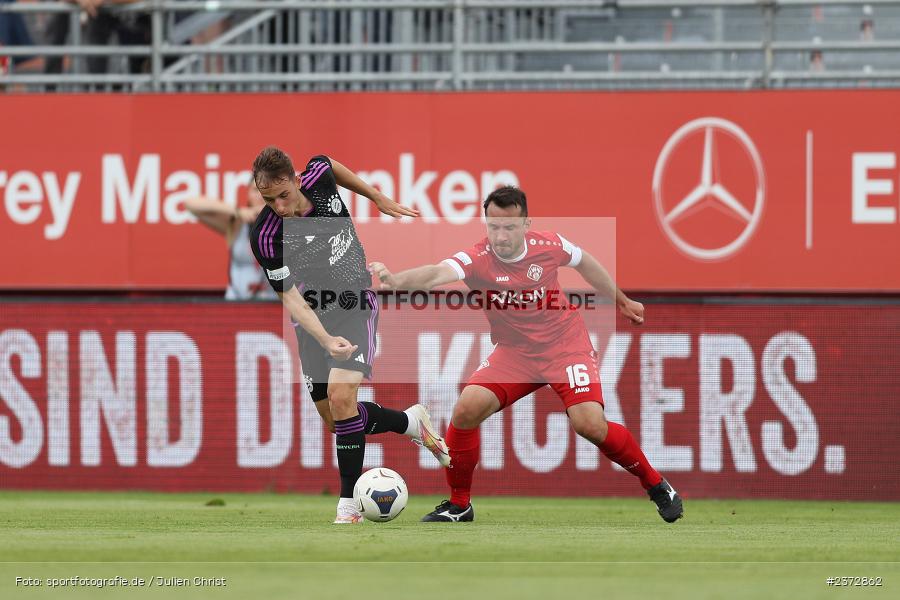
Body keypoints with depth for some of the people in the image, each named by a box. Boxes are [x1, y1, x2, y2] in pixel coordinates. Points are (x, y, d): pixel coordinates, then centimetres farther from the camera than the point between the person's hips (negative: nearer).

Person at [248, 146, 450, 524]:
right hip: (315, 320, 1)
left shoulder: (319, 177, -16)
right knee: (335, 420, 3)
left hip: (355, 307, -1)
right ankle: (411, 422, 31)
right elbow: (291, 298, -24)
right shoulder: (265, 237, -24)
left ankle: (349, 503, -12)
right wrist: (327, 341, -38)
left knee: (341, 398, -20)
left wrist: (379, 199, 18)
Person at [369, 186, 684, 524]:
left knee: (590, 425, -18)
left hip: (565, 346, -1)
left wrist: (621, 301, 22)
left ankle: (656, 486, 6)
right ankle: (459, 505, 1)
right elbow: (438, 273, -43)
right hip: (514, 354, 1)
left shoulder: (548, 246, -15)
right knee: (466, 410, -19)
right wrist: (395, 280, -64)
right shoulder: (477, 259, -22)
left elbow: (586, 263, 8)